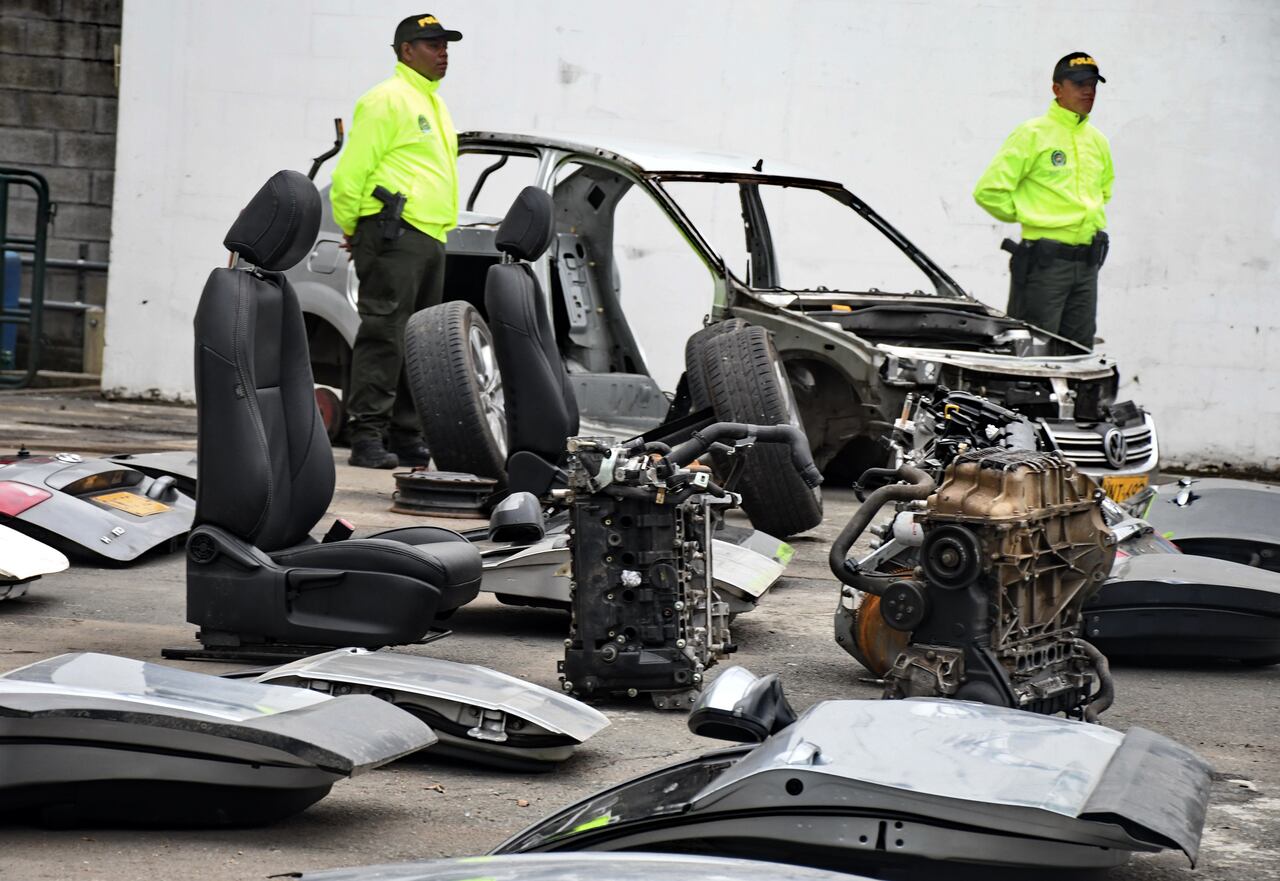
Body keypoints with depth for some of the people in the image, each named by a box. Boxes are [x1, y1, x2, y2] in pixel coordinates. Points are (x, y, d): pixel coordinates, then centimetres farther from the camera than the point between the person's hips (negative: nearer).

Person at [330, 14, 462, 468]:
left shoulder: (433, 104, 23)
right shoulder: (387, 99, -7)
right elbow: (352, 171, -11)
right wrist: (352, 227, -6)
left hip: (430, 239, 9)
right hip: (394, 233, -9)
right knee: (384, 336, -12)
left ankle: (406, 438, 15)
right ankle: (368, 436, -13)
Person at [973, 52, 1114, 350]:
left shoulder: (1097, 141, 14)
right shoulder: (1032, 135, -7)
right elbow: (988, 191, -10)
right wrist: (1026, 215, -2)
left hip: (1087, 265, 7)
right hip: (1045, 261, -7)